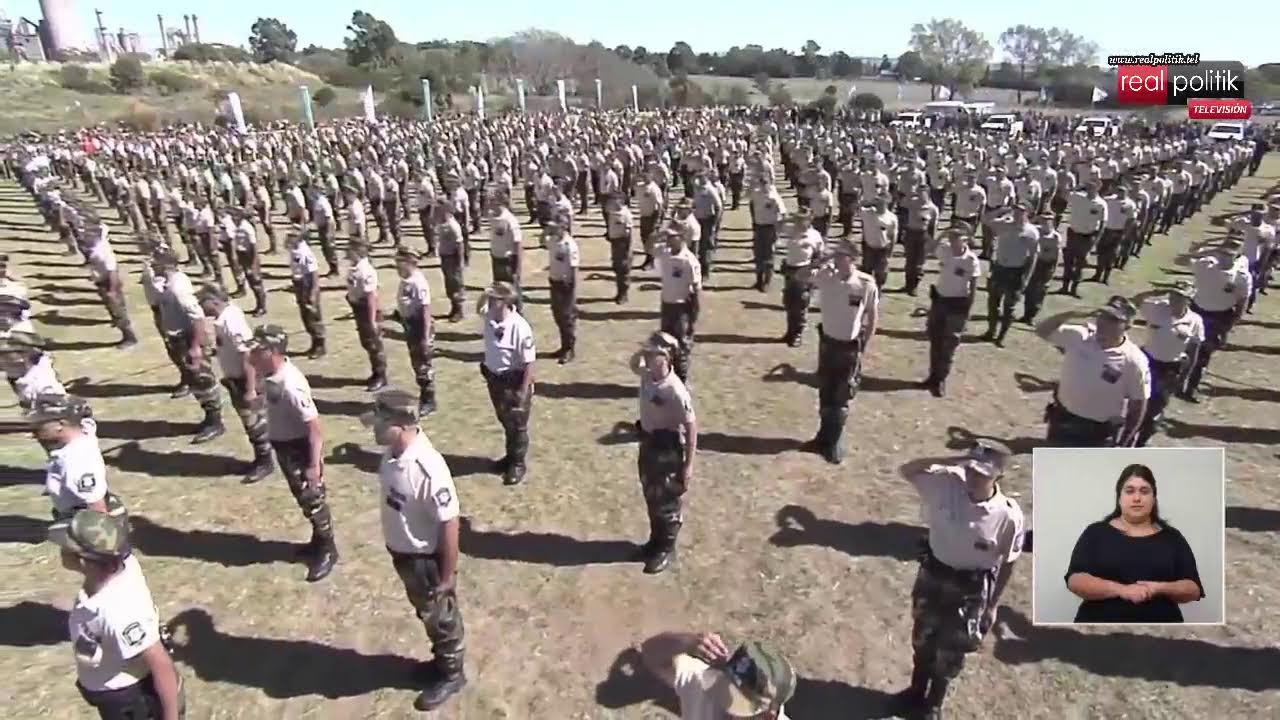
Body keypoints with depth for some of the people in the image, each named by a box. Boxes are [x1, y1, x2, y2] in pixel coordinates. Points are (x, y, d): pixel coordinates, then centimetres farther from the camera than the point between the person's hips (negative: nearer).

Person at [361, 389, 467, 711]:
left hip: (426, 558, -8)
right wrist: (395, 547, 18)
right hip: (401, 552, 8)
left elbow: (449, 523, -27)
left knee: (440, 618, 17)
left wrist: (448, 575, -19)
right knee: (425, 613, 28)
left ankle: (451, 673, 41)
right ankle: (441, 660, 52)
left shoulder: (428, 469, -35)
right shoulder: (392, 452, -9)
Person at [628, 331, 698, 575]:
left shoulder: (676, 390, -28)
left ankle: (666, 549, 31)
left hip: (668, 450, -7)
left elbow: (691, 426, -21)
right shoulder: (647, 375, -6)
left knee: (668, 503, 12)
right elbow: (634, 364, 19)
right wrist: (640, 353, -5)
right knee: (651, 498, 23)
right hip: (648, 443, 7)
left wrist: (688, 464, -18)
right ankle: (656, 541, 43)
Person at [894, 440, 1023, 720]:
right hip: (932, 575, 3)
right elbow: (907, 470, -15)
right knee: (923, 640, 23)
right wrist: (950, 462, -26)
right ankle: (917, 690, 50)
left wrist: (993, 605, -3)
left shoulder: (1008, 515, -24)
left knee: (950, 652, 17)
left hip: (970, 589, -3)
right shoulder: (948, 483, -19)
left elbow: (1007, 563, -11)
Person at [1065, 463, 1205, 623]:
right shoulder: (1096, 533, 4)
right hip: (1100, 623, -2)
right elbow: (1076, 580, -7)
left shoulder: (1172, 538, 11)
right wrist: (1121, 589, -20)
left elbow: (1193, 589, 6)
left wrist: (1160, 588, -14)